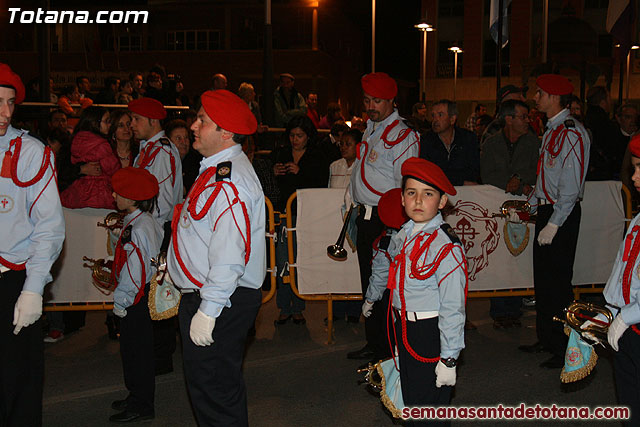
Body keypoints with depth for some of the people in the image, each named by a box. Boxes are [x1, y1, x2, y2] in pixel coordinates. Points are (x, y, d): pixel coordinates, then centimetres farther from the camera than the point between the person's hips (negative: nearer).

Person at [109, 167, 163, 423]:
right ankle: (137, 398, 33)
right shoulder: (147, 222, 9)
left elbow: (134, 271, -23)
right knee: (133, 349, 19)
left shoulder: (137, 229, -22)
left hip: (136, 300, -10)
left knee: (136, 351, 1)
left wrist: (120, 302, -16)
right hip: (141, 296, 10)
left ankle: (141, 406, 14)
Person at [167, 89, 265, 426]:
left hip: (221, 303, -11)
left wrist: (208, 311, -24)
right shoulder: (217, 169, 13)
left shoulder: (230, 181, -21)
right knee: (208, 386, 21)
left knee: (214, 392, -1)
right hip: (206, 297, 11)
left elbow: (228, 256, -26)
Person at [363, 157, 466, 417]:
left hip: (432, 334, -7)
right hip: (404, 327, 7)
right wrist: (371, 297, 42)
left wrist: (449, 359, -20)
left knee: (428, 408, 0)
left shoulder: (446, 247, -20)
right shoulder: (403, 236, 4)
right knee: (410, 402, 18)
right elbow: (387, 268, 25)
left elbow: (453, 309, -20)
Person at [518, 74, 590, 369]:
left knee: (558, 282, -1)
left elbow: (570, 186, -20)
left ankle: (564, 350, 12)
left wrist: (553, 224, -20)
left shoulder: (572, 133, -17)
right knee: (542, 278, 16)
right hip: (546, 210, 10)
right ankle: (546, 339, 30)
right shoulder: (552, 129, 13)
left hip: (562, 215, -9)